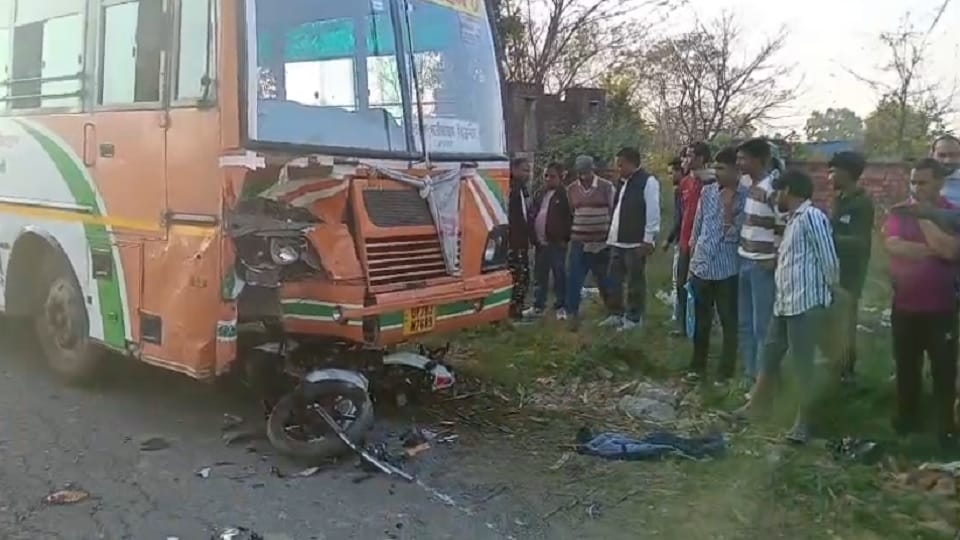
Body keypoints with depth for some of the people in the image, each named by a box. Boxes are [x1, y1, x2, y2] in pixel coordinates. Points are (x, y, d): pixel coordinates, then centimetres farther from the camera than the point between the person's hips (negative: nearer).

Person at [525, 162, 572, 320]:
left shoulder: (564, 195, -6)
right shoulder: (539, 194, 13)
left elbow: (569, 218, -9)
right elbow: (532, 216, 16)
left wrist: (565, 238, -12)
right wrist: (533, 237, 7)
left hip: (556, 243, -6)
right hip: (540, 243, 7)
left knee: (559, 276, 3)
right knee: (539, 277, 13)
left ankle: (560, 307, 12)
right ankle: (538, 306, 22)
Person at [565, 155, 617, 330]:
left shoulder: (606, 186, -4)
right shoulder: (571, 189, 5)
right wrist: (570, 233, 12)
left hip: (601, 242, -2)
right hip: (578, 242, 2)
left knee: (604, 280, 9)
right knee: (573, 280, -3)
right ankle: (572, 314, 6)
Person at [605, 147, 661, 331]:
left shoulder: (647, 181, -10)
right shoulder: (623, 182, 15)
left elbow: (653, 213, -14)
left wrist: (648, 240, -17)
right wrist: (611, 235, 17)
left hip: (636, 242, -8)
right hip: (618, 241, 8)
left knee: (635, 281, 2)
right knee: (614, 280, 13)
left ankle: (633, 318, 12)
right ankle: (616, 314, 25)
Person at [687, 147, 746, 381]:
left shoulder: (745, 197, -8)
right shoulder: (707, 191, 4)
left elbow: (733, 235, -11)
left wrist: (729, 204, -19)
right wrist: (691, 261, 12)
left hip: (726, 269, -4)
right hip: (701, 265, 4)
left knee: (729, 321, 6)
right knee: (701, 320, 15)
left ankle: (726, 372, 18)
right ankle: (697, 366, 29)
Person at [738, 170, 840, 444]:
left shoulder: (811, 216, -12)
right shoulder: (793, 219, 18)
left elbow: (829, 259, -13)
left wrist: (830, 292, -4)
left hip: (805, 304, -10)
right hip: (784, 302, 10)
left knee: (802, 364, 0)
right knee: (769, 355, 18)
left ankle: (803, 422, 12)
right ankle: (757, 403, 33)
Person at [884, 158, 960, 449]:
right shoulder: (899, 212, 1)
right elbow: (892, 246, -15)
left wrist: (924, 215, -18)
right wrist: (932, 251, -18)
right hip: (904, 306, 3)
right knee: (906, 367, 14)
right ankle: (907, 418, 29)